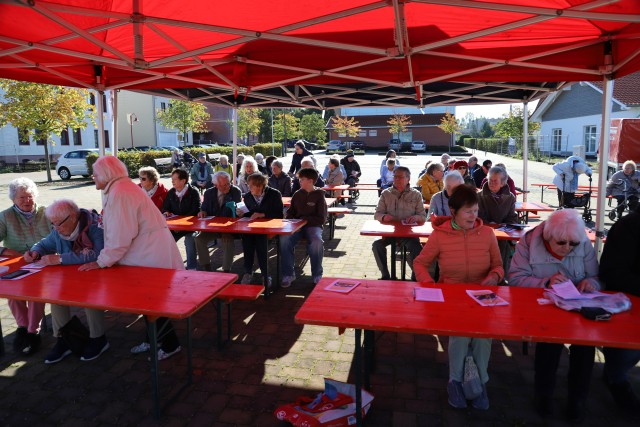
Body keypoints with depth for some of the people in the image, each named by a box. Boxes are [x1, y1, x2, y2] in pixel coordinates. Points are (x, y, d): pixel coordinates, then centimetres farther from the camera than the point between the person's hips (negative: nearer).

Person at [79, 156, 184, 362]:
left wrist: (102, 262, -14)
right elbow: (118, 229, 14)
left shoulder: (119, 192, -20)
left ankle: (170, 344, 17)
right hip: (146, 252, 10)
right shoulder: (120, 188, 12)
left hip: (151, 254, -10)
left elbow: (121, 236, -22)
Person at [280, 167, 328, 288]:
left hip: (313, 225, -3)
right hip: (297, 225, 3)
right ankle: (288, 274, -15)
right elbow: (290, 213, 21)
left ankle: (317, 275, -15)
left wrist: (304, 219, -8)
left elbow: (322, 219, -4)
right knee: (284, 239, -28)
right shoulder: (297, 194, 11)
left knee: (317, 241, -35)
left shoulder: (319, 196, -1)